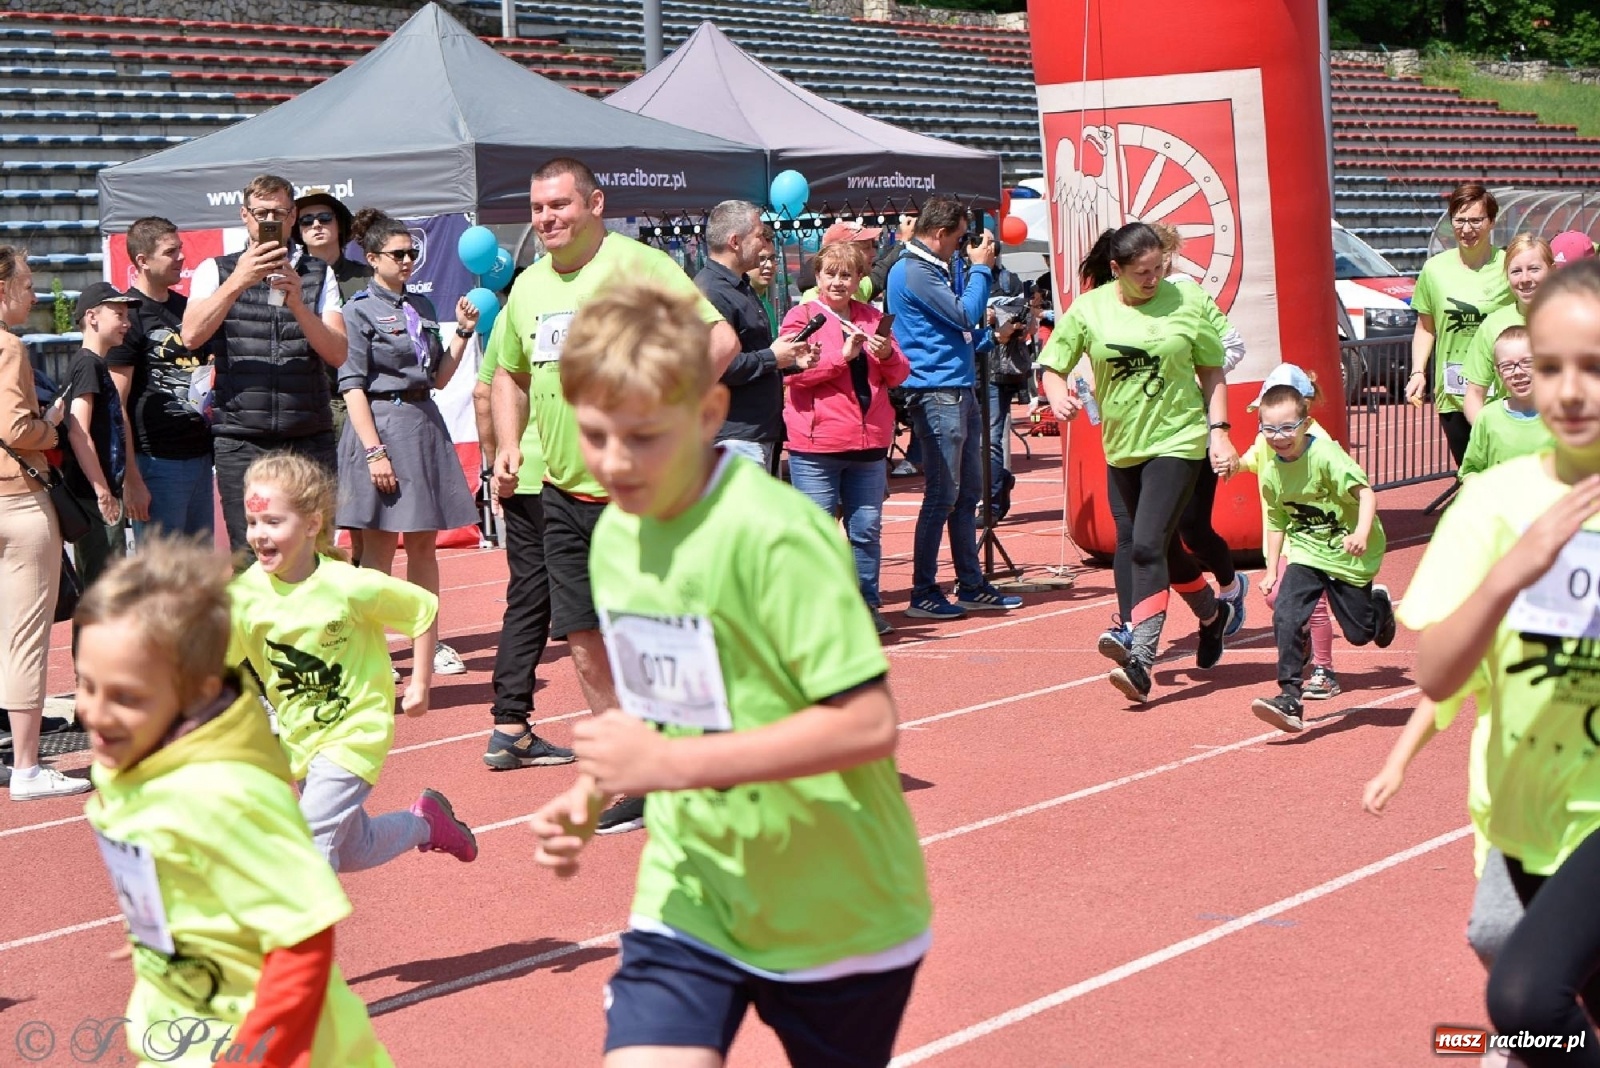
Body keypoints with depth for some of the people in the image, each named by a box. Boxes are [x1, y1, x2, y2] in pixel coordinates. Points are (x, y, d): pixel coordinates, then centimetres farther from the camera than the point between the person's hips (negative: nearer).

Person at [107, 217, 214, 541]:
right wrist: (130, 479, -17)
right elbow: (116, 405, -12)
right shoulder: (128, 316, -8)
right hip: (157, 463, -7)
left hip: (200, 457, 7)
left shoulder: (187, 307, 15)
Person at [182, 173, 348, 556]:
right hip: (241, 441, -1)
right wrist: (238, 282, -17)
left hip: (310, 439, 1)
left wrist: (297, 304, -14)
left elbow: (337, 353, 1)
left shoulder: (319, 275, 13)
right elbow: (191, 337, -8)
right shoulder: (215, 272, 10)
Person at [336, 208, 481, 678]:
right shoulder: (359, 311, -5)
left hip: (425, 424, 6)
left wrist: (463, 333, 4)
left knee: (424, 546, 11)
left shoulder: (423, 306, 13)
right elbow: (352, 387, -11)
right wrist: (374, 450, -18)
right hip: (382, 424, -6)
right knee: (379, 550, -1)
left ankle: (429, 643, 18)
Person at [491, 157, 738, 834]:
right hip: (562, 493, 7)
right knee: (585, 641, 7)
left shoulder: (640, 264, -8)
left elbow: (721, 339, -13)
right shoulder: (528, 286, 12)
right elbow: (510, 373, 27)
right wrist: (508, 445, 13)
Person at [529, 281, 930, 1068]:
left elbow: (867, 722, -27)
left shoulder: (773, 536, -23)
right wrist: (588, 797, -3)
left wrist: (670, 764, -28)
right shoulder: (614, 535, 1)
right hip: (690, 894, 5)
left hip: (836, 912, -5)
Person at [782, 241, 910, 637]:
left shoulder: (873, 318, 15)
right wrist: (844, 354, -19)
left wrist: (887, 354, -7)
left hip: (869, 443, 4)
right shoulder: (801, 316, 1)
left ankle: (867, 605, 17)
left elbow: (899, 375, 14)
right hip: (816, 444, -4)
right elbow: (795, 372, -12)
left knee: (867, 529, 7)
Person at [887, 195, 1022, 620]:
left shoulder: (930, 270, 18)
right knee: (942, 496, -7)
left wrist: (980, 269, 15)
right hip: (936, 393, -10)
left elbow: (958, 320, 23)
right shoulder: (912, 272, -14)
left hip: (959, 391, 10)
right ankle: (923, 594, -1)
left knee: (968, 493, 13)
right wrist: (981, 267, -4)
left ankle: (972, 585, 19)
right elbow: (965, 315, -16)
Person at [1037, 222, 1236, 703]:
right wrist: (1058, 394, -17)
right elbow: (1051, 365, 5)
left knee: (1148, 545, -15)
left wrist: (1218, 430, -3)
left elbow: (1211, 370, 5)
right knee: (1142, 544, 13)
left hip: (1177, 440, -4)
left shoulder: (1187, 301, -3)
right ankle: (1212, 611, 37)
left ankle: (1141, 658, -16)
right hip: (1121, 445, 4)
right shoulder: (1088, 308, -1)